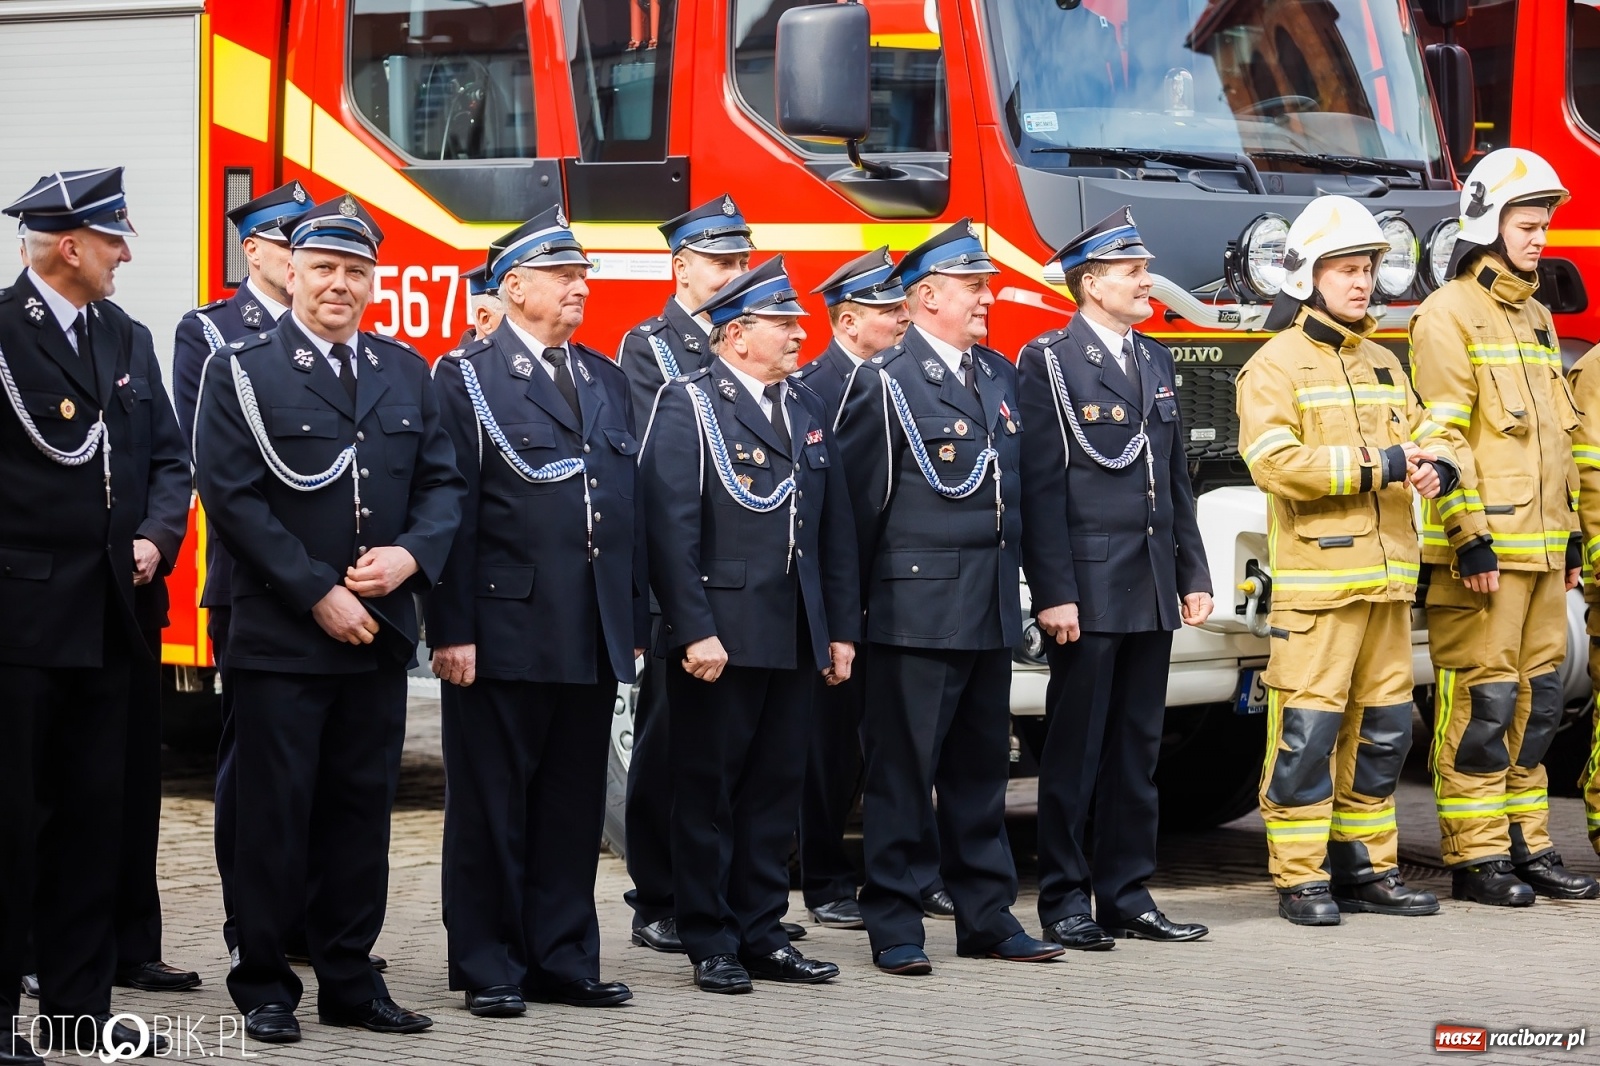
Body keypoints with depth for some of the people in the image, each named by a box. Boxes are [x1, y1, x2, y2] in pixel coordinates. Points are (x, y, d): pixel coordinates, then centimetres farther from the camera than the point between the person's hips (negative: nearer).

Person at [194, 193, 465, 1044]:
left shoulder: (406, 373, 12)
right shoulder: (243, 370, -3)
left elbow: (442, 483, 12)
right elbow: (233, 496, -10)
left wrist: (409, 554, -9)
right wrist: (319, 595, -14)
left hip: (378, 634, 5)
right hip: (278, 638, -4)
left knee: (361, 809, 8)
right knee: (275, 813, 0)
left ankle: (350, 980, 17)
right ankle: (263, 985, 9)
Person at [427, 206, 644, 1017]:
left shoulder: (607, 380, 16)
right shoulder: (468, 379, -2)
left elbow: (631, 504, 16)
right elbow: (454, 511, -8)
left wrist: (634, 618, 11)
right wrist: (452, 630, -14)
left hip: (594, 637, 6)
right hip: (506, 632, -5)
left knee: (573, 806, 10)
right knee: (491, 808, 3)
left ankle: (563, 959, 18)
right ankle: (488, 969, 9)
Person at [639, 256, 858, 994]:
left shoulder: (804, 411, 16)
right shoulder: (688, 406, -6)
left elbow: (835, 527, 16)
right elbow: (671, 525, -14)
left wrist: (841, 629, 10)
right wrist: (694, 632, -20)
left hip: (793, 639, 6)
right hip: (719, 639, -6)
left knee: (775, 787, 10)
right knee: (709, 789, 2)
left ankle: (762, 935, 18)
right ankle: (711, 945, 8)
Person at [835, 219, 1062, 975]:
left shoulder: (1000, 375, 14)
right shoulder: (886, 382, -7)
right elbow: (858, 500, -7)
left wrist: (1012, 586, 15)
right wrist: (853, 608, -7)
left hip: (992, 609, 7)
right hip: (917, 607, -7)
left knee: (982, 768, 13)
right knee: (903, 770, -2)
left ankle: (987, 916, 20)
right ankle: (893, 926, 4)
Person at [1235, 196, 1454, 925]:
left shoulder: (1382, 365, 20)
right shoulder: (1277, 365, -3)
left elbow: (1424, 430, 20)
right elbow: (1273, 460, -16)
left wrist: (1437, 466, -5)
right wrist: (1377, 466, -19)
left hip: (1386, 577, 7)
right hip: (1315, 577, -7)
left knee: (1382, 729, 9)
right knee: (1307, 728, -7)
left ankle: (1366, 865, 18)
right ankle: (1300, 879, -2)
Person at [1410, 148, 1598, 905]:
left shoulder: (1536, 318, 19)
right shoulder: (1449, 316, -7)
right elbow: (1445, 436, -14)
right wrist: (1471, 537, -19)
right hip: (1484, 547, -8)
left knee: (1536, 699, 10)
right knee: (1480, 700, -6)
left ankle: (1527, 844, 16)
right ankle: (1474, 857, -1)